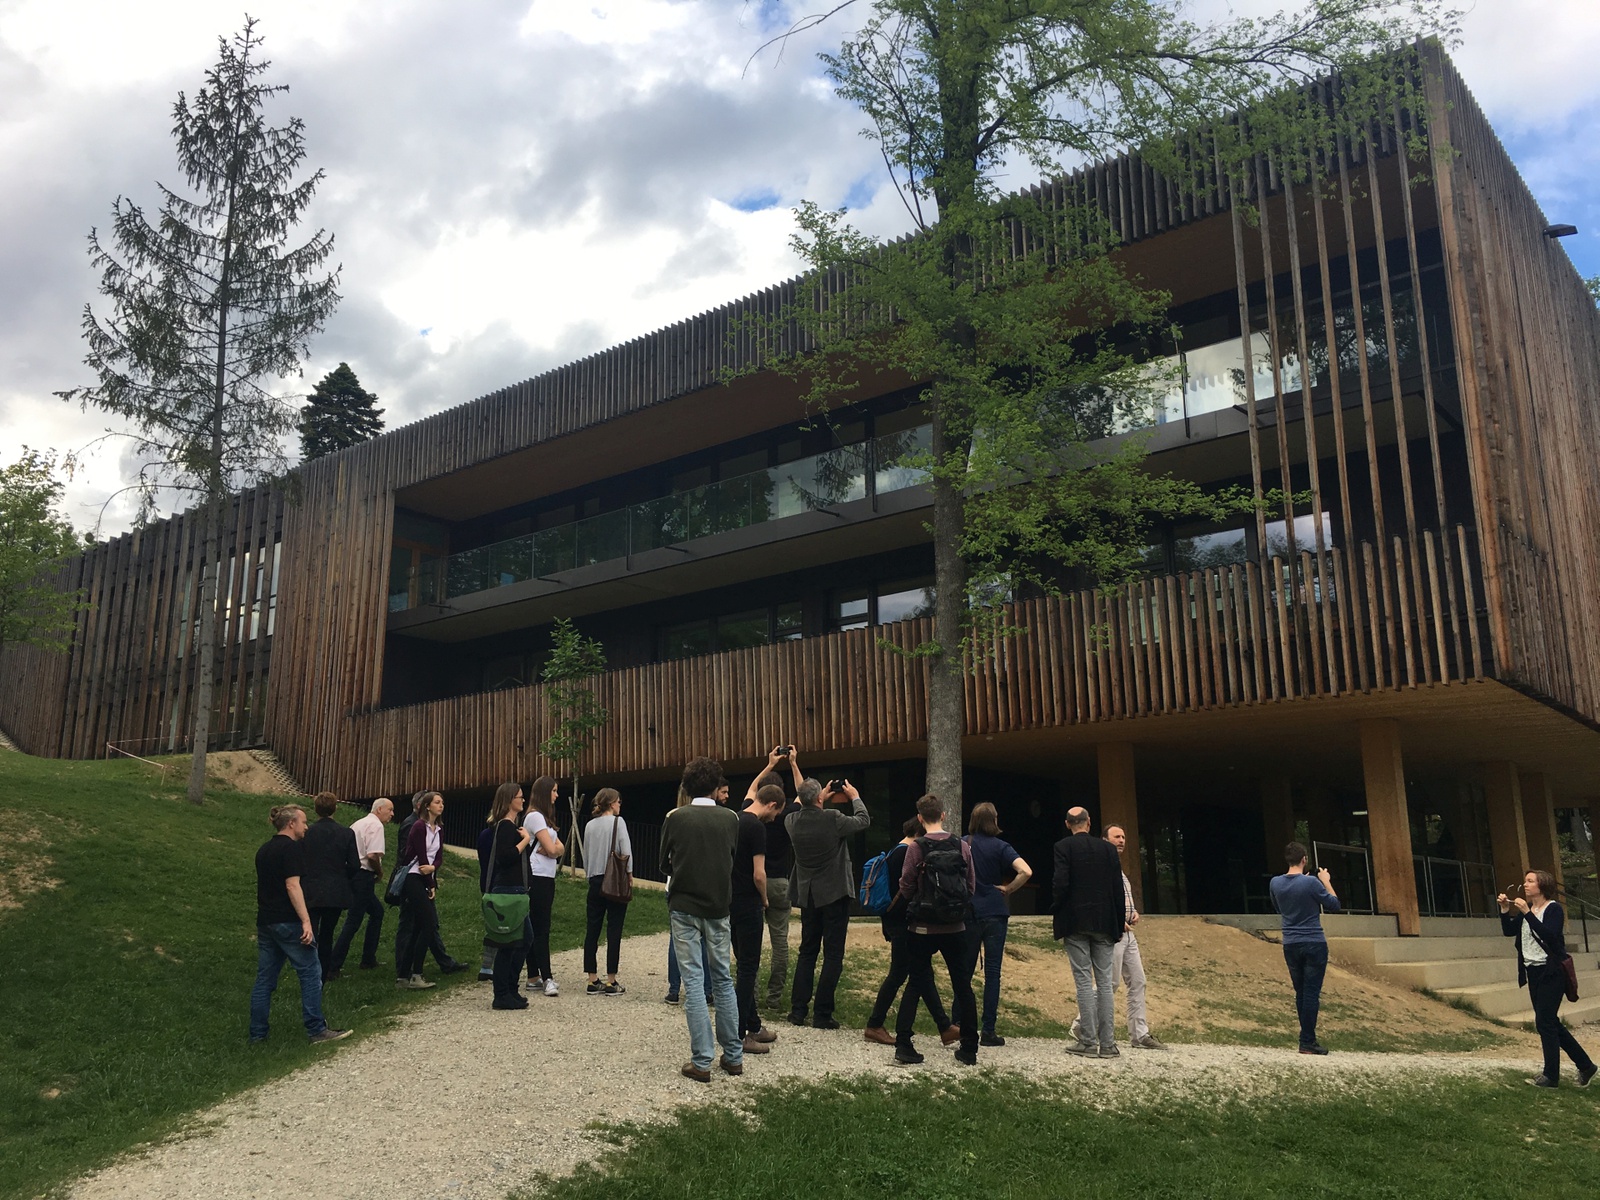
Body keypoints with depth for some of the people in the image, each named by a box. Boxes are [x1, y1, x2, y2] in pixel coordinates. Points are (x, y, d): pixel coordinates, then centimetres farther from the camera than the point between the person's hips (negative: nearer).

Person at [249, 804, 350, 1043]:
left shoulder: (264, 850, 16)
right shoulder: (292, 847, -11)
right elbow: (292, 885, -19)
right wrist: (306, 921, -22)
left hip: (265, 922, 9)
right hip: (288, 922, -9)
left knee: (265, 978, 12)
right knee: (311, 973, -2)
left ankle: (257, 1033, 13)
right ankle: (317, 1030, 0)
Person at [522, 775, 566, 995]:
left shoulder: (544, 818, 20)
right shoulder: (534, 816, -10)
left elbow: (560, 848, 11)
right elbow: (552, 849, -16)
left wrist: (552, 848, -8)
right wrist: (551, 849, 4)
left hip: (547, 878, 9)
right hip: (537, 879, -9)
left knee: (538, 929, 9)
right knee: (540, 929, -9)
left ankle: (534, 978, 12)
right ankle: (546, 978, -10)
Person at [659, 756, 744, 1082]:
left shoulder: (675, 817, -8)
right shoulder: (730, 819, -3)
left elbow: (665, 860, 3)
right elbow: (734, 858, 7)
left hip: (684, 907, -2)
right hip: (718, 907, 2)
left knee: (693, 981, 1)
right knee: (723, 979, 13)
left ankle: (702, 1061, 0)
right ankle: (733, 1055, 17)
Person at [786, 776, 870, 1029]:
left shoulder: (791, 821, -7)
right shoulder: (833, 819, -20)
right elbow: (863, 821, -1)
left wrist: (821, 799, 20)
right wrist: (855, 797, 13)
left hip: (807, 896, 5)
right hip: (834, 894, -5)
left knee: (807, 951, 16)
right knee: (833, 955, 2)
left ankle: (798, 1010, 15)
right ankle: (822, 1014, 0)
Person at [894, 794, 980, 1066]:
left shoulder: (916, 848, -11)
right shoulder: (962, 846, -4)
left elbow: (906, 889, -7)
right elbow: (972, 886, 0)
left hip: (922, 929, -2)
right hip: (955, 928, 2)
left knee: (916, 985, 9)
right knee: (963, 987, 11)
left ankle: (903, 1045, 5)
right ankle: (969, 1050, 16)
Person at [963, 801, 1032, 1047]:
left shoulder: (962, 845, 0)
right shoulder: (1000, 847, -6)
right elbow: (1026, 872, -19)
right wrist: (1008, 889, -5)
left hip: (968, 913, 2)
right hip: (995, 913, -2)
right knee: (992, 972, 1)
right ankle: (987, 1031, 1)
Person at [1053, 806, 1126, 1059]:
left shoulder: (1063, 847, -3)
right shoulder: (1108, 848, 6)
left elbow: (1061, 884, -12)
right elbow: (1118, 888, 5)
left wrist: (1057, 920, -1)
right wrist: (1119, 923, 12)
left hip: (1075, 923, -3)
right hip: (1103, 924, 3)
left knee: (1084, 981, -1)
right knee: (1104, 981, 6)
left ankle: (1088, 1041, -1)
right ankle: (1107, 1043, 6)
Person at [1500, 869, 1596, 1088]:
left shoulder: (1554, 909, -9)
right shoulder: (1526, 910, 13)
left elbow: (1548, 935, -24)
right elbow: (1508, 931, 6)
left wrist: (1527, 913, -29)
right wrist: (1505, 909, -6)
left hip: (1551, 973, -8)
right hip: (1533, 972, 8)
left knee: (1545, 1023, -8)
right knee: (1550, 1023, 12)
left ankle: (1551, 1076, 0)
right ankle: (1585, 1065, 24)